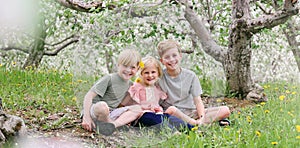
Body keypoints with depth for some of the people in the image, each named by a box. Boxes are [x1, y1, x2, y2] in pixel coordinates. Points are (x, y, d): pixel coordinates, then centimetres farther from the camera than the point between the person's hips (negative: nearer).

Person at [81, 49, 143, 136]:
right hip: (94, 109, -8)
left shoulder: (130, 84, 11)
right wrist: (86, 118, -25)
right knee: (102, 106, -42)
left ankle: (113, 124, -29)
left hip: (110, 114, 8)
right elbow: (89, 96, -17)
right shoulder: (109, 79, -12)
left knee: (138, 109, -9)